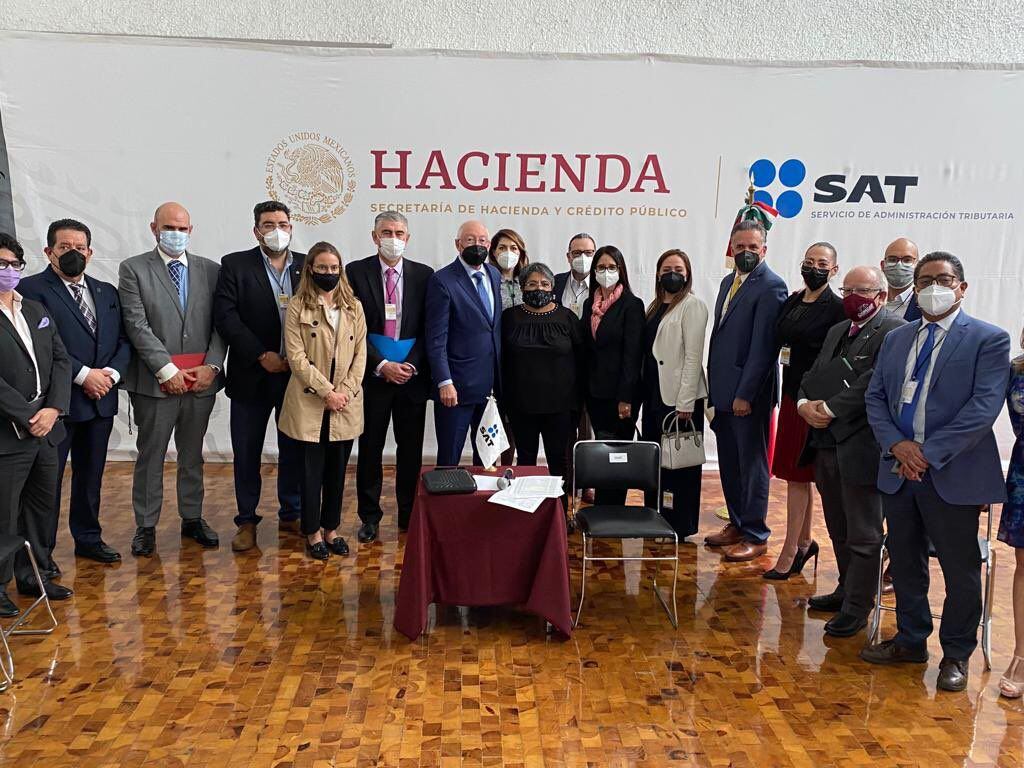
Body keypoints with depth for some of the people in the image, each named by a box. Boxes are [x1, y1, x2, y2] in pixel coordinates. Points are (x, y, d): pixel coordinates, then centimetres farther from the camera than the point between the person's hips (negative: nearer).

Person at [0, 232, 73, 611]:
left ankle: (31, 575, 31)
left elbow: (61, 360, 8)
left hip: (46, 428, 7)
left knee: (41, 506, 16)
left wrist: (53, 409, -5)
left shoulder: (36, 310, 13)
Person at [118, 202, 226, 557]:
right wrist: (167, 370, -14)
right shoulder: (133, 269, -1)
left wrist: (212, 365, -9)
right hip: (155, 381, -2)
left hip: (201, 380, 3)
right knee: (150, 456, 8)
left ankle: (192, 518, 27)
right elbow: (137, 326, -9)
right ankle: (146, 525, 20)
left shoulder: (210, 270, 8)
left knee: (192, 455, 14)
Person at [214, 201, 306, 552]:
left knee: (294, 449, 10)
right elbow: (225, 317, -8)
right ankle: (246, 520, 21)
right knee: (246, 452, 7)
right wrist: (262, 355, -15)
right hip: (252, 375, -1)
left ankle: (291, 514, 26)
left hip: (298, 374, 2)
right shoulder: (235, 265, 0)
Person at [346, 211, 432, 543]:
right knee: (370, 448, 7)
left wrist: (411, 365, -11)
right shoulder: (356, 272, 0)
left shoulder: (423, 275, 4)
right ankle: (370, 516, 21)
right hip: (372, 375, -1)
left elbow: (428, 329, 2)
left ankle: (409, 515, 22)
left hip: (412, 375, 1)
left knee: (411, 449, 8)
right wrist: (382, 365, -14)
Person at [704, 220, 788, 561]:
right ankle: (737, 524, 30)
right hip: (722, 391, 8)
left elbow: (763, 346, -17)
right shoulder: (729, 282, 15)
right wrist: (712, 386, 12)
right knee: (729, 462, 16)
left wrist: (745, 394, -19)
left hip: (749, 394, -8)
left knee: (752, 464, 3)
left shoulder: (771, 286, -12)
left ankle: (755, 535, 14)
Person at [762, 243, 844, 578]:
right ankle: (804, 542, 28)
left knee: (797, 474, -2)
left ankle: (790, 551, 7)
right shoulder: (791, 302, 10)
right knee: (798, 474, 15)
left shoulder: (837, 309, -10)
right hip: (790, 395, 7)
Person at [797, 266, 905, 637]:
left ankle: (857, 608, 15)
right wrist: (805, 404, -4)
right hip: (826, 442, 8)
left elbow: (875, 383, -22)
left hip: (860, 446, -8)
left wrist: (828, 408, -19)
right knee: (839, 530, 20)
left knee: (863, 535, 4)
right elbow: (813, 375, 15)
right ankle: (847, 590, 36)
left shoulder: (894, 331, -10)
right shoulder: (837, 331, 17)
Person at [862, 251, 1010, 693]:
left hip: (953, 474, -5)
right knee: (905, 563, 16)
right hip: (898, 471, 5)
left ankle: (956, 655, 27)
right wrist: (897, 445, -9)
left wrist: (930, 453, -18)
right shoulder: (896, 339, 12)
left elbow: (985, 406, -15)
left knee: (960, 570, 8)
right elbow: (875, 398, 8)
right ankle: (910, 641, 34)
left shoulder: (988, 339, -5)